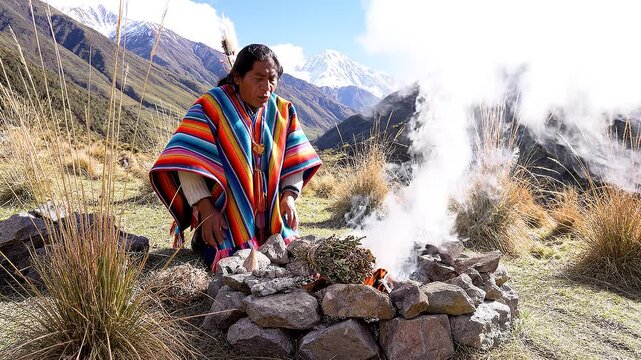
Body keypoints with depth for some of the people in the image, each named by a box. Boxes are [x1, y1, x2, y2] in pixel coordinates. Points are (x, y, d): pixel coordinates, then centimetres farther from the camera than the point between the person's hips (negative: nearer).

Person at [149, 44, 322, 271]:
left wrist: (289, 195, -8)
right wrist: (205, 208, -20)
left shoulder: (283, 111, 6)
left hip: (271, 217, 5)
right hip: (224, 219, -5)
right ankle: (204, 241, 14)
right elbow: (188, 161, -14)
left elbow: (295, 160, 8)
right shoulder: (212, 106, -10)